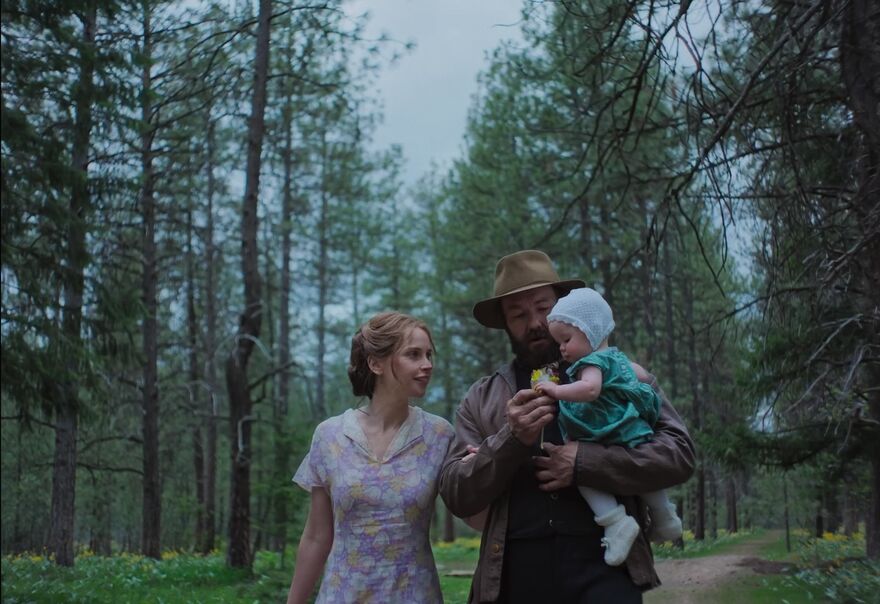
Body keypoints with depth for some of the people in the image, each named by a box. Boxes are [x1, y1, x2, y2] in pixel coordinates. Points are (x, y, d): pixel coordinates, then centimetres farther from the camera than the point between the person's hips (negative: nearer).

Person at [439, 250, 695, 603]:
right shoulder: (481, 399, 10)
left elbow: (678, 453, -1)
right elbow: (456, 495, 4)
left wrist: (584, 462, -14)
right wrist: (511, 440, -13)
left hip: (605, 572, -1)